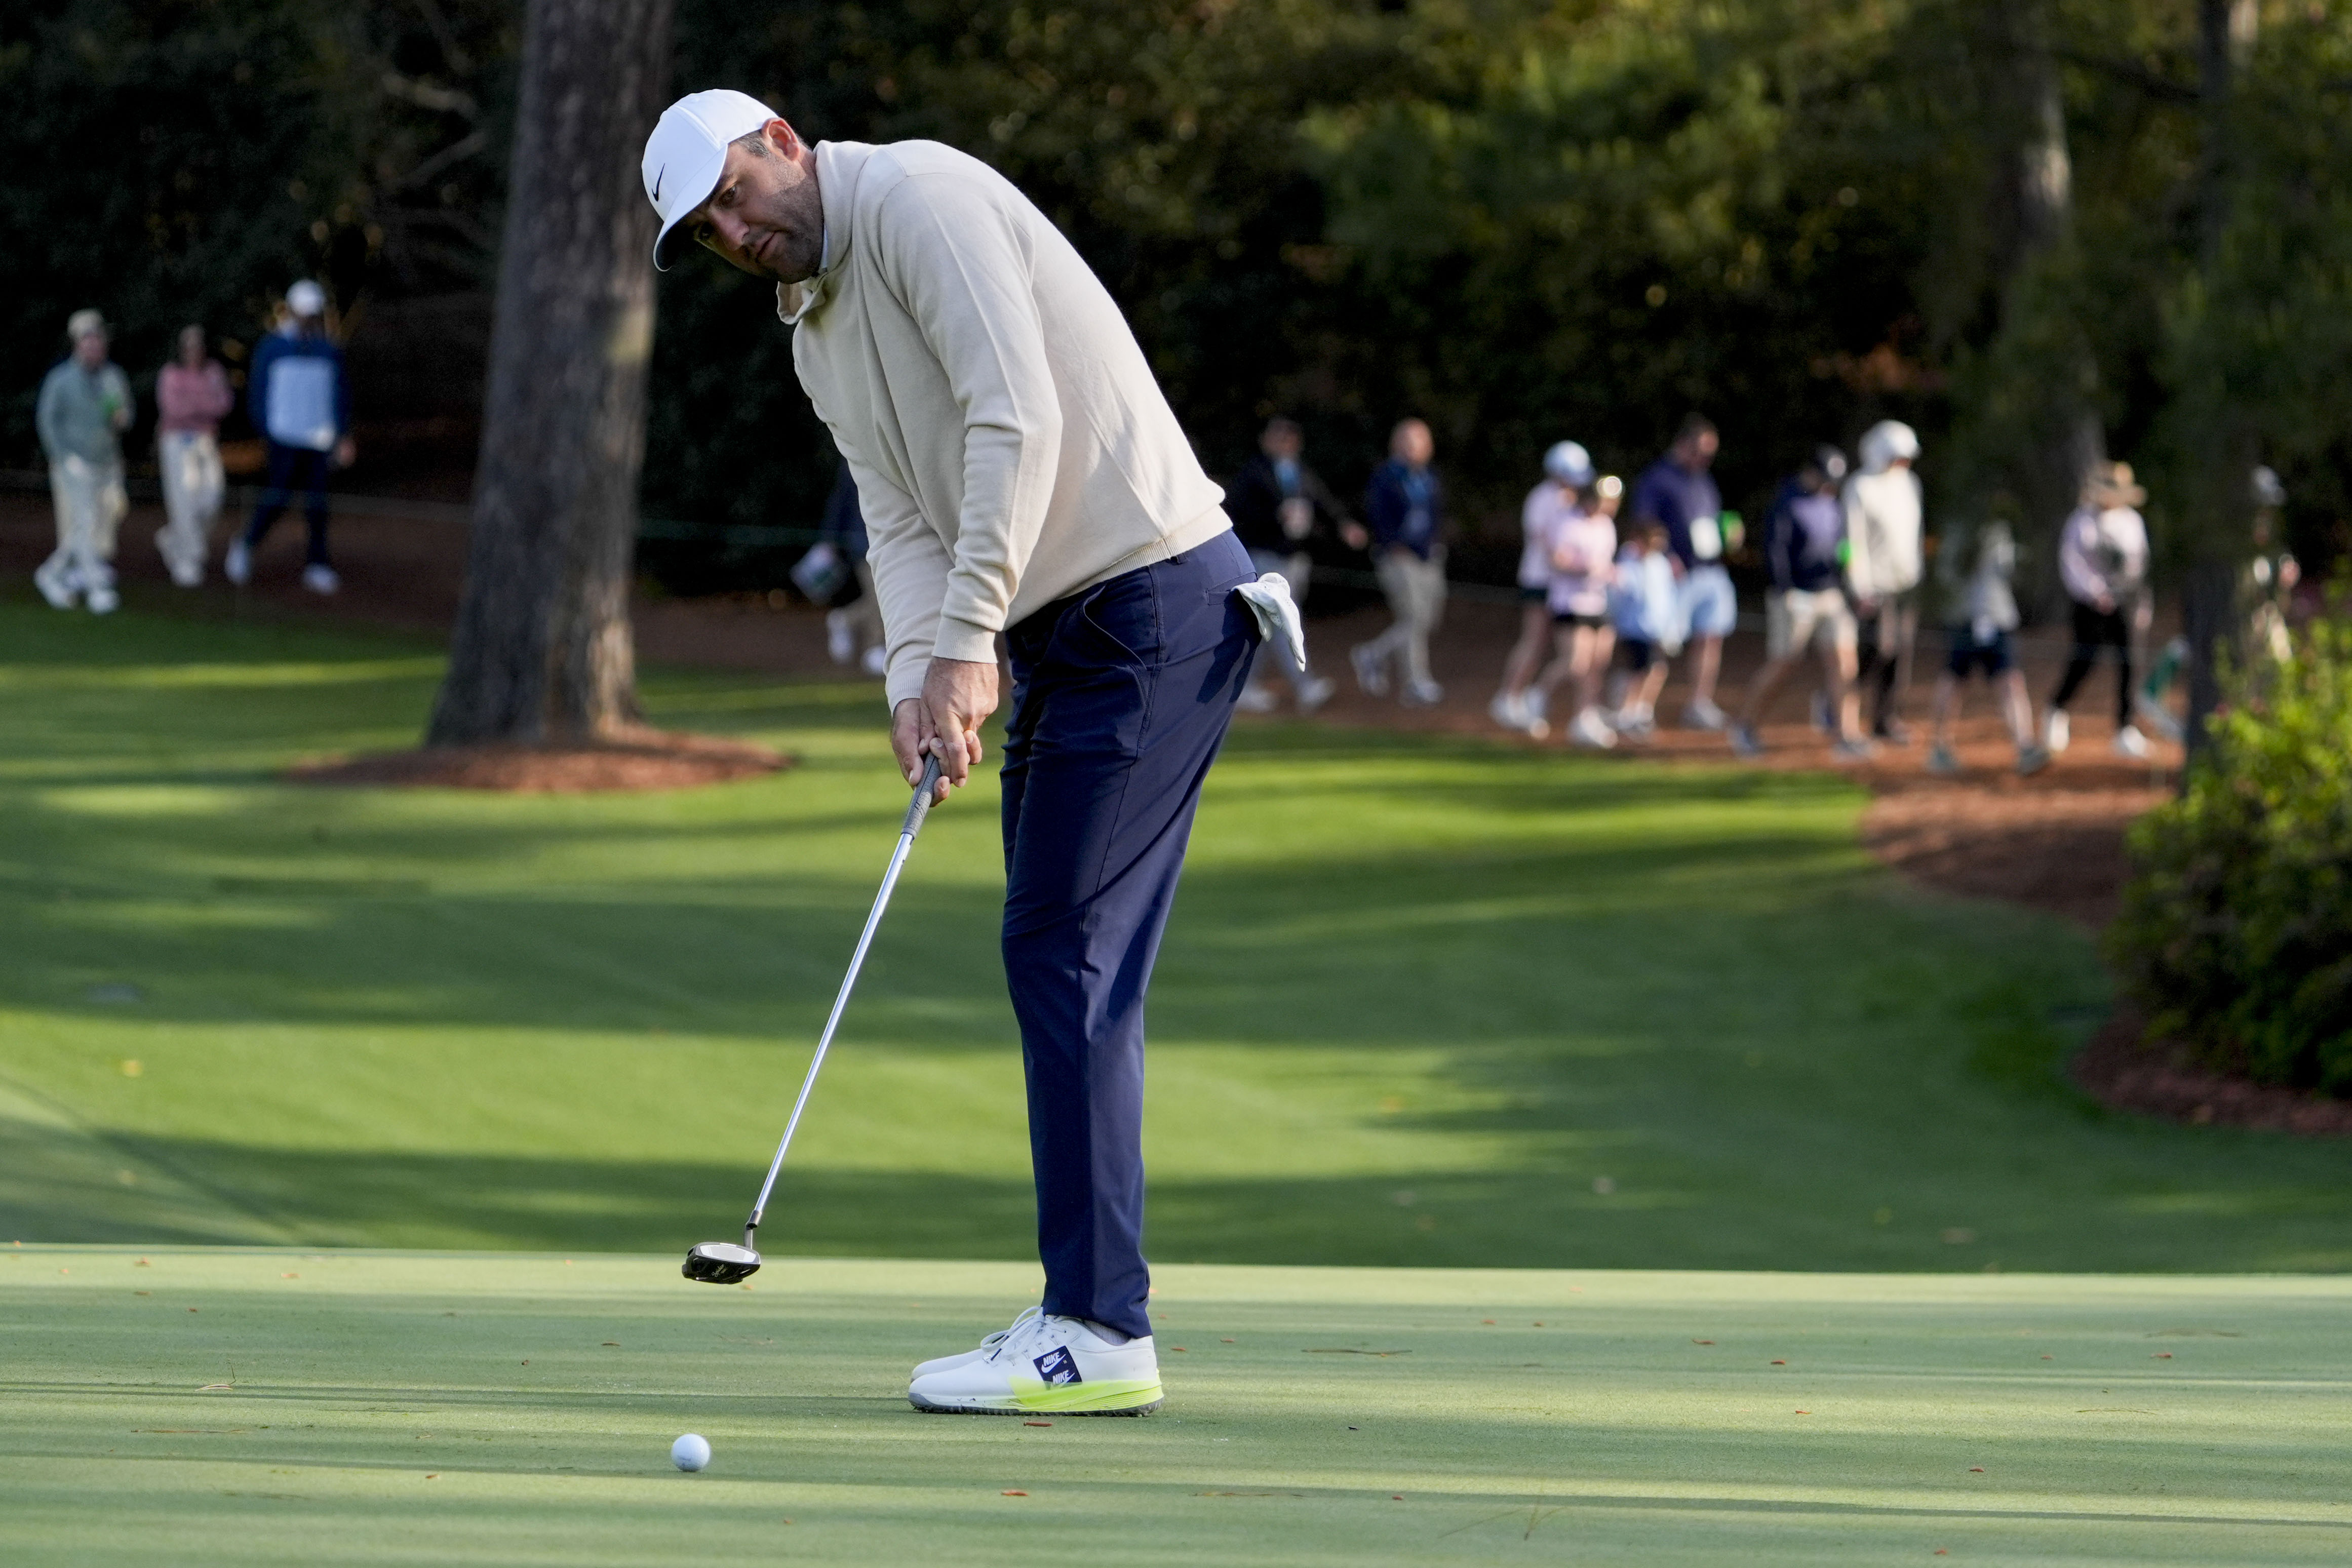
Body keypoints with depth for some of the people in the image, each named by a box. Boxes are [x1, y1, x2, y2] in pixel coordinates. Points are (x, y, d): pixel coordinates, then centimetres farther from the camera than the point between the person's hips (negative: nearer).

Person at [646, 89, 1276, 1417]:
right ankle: (1093, 1321, 12)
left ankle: (1098, 1330, -11)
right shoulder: (817, 335, 18)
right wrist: (919, 676, -9)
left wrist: (967, 642, -23)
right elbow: (903, 521, 11)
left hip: (1153, 597, -10)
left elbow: (1018, 419, -21)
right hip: (1066, 628, 10)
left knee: (1066, 951, -12)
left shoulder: (915, 196, -12)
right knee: (1065, 962, 9)